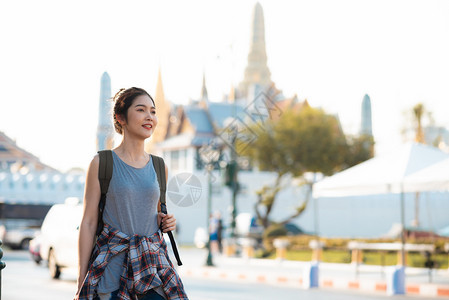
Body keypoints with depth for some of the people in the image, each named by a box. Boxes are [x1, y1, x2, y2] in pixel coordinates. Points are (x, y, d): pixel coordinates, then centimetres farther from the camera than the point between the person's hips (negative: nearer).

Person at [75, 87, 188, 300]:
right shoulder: (101, 164, -2)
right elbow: (88, 223, -3)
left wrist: (166, 222, 1)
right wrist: (81, 282, -7)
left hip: (152, 264, 3)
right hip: (111, 266, -3)